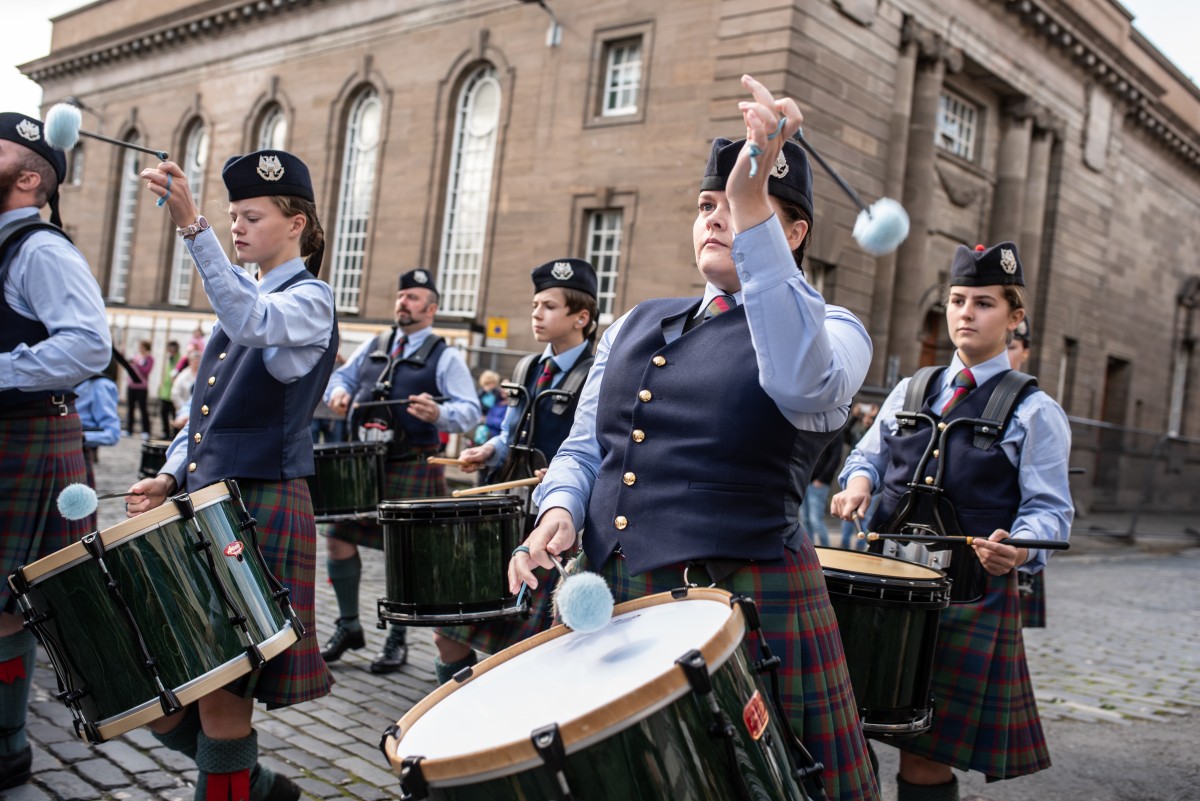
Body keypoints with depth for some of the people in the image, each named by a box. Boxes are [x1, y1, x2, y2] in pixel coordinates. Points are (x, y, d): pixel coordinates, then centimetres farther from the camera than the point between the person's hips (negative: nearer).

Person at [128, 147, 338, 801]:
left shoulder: (308, 300, -6)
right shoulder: (248, 299, 18)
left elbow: (250, 324, -31)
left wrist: (192, 228, -38)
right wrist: (171, 476, 6)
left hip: (261, 512, -8)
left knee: (221, 697, -3)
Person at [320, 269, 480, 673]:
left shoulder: (444, 357, -2)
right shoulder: (374, 346, 14)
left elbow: (470, 411, -9)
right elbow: (341, 376, 24)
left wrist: (439, 414, -30)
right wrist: (339, 393, 0)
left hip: (411, 469, -5)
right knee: (337, 537, 5)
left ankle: (397, 640, 15)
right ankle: (348, 625, 24)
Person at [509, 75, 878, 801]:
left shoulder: (829, 329, -4)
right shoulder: (637, 325, 12)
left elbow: (801, 385, -29)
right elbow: (584, 450, 15)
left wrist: (751, 204, -32)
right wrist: (559, 514, -8)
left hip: (744, 608, -5)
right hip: (608, 603, 6)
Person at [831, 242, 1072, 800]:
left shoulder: (1034, 412, 0)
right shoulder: (910, 391, 13)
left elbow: (1050, 509, -4)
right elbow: (869, 454, 20)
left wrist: (1019, 547, -25)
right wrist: (858, 481, -3)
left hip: (970, 593, -4)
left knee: (926, 754, 0)